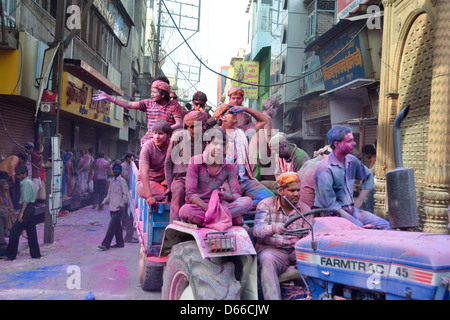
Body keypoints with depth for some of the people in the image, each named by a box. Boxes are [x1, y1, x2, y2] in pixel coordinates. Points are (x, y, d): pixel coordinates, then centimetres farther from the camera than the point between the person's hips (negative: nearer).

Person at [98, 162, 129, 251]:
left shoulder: (122, 181, -7)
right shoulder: (112, 181, 15)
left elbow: (125, 194, -10)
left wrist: (122, 204, -18)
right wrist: (104, 202, 13)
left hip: (118, 208, -7)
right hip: (112, 207, 7)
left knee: (112, 226, -10)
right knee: (117, 226, 12)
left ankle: (105, 244, -11)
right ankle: (120, 242, 20)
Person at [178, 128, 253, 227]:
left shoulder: (229, 166, 4)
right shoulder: (196, 161, -6)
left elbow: (237, 194, -2)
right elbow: (190, 193, -14)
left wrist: (228, 197, -28)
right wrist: (208, 209, -29)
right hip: (197, 205, -3)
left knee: (247, 201, -20)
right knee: (184, 211, -38)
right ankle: (233, 220, -32)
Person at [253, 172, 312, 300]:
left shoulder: (305, 209, 11)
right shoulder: (266, 204, 2)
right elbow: (257, 230, -13)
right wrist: (273, 228, -37)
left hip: (297, 251, 3)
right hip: (271, 250, -3)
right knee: (267, 260, -36)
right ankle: (272, 297, -42)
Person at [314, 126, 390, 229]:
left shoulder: (352, 161, 6)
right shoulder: (325, 169, -17)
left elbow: (369, 177, 26)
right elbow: (331, 205, -19)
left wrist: (359, 201, 13)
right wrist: (356, 222, -21)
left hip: (352, 209, 7)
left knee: (384, 225, -7)